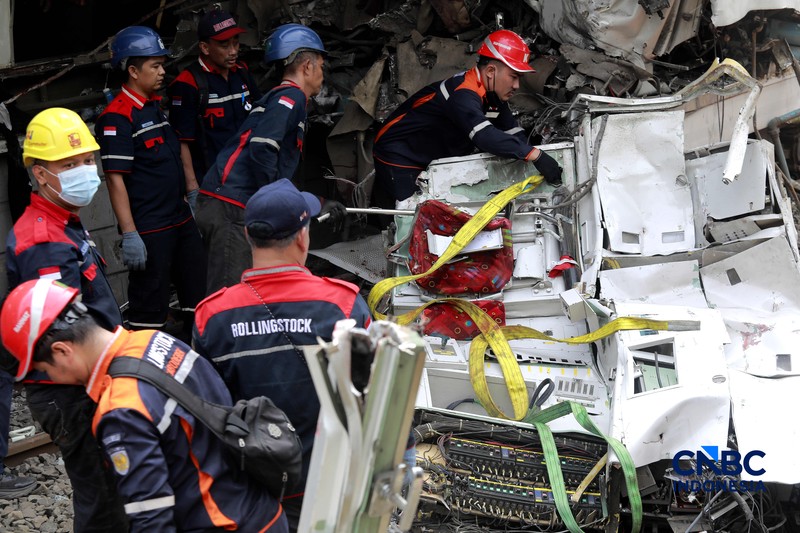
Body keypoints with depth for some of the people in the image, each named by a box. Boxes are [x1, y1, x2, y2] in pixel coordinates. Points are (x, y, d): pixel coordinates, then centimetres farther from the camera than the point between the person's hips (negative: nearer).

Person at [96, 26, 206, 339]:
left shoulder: (155, 106, 14)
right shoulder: (117, 117, -15)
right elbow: (115, 178, -19)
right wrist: (129, 235, -22)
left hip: (181, 219, 9)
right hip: (149, 230, -9)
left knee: (199, 297, 16)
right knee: (149, 309, -3)